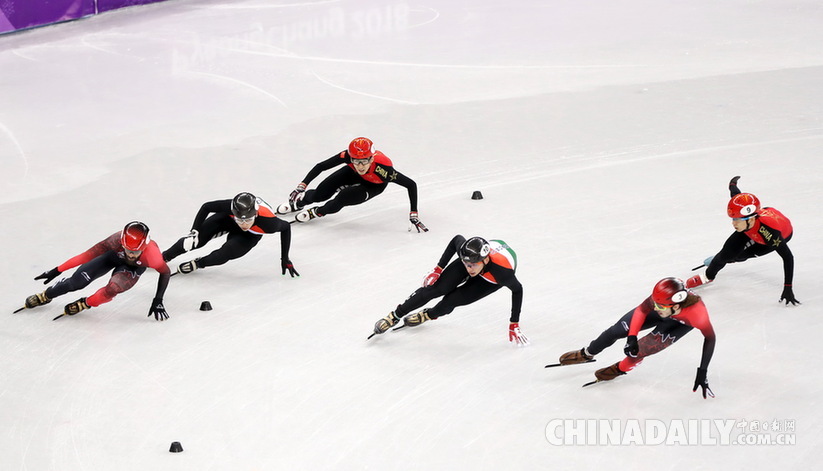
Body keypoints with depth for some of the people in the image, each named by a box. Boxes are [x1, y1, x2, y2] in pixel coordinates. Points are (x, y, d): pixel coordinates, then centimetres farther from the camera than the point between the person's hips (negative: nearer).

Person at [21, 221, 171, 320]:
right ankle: (45, 296, 20)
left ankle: (85, 304, 2)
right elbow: (88, 255, -34)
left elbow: (165, 272, -21)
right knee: (79, 280, -9)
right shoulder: (117, 240, -41)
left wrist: (158, 300, -23)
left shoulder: (151, 253, -42)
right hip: (114, 255, 1)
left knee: (113, 288, -29)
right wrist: (57, 271, -30)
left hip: (134, 268, -1)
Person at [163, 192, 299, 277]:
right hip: (228, 220, 1)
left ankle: (197, 264, 6)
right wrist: (194, 231, -28)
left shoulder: (267, 222, -43)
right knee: (196, 240, -11)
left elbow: (286, 227, -22)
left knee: (225, 254, -25)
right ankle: (163, 257, 14)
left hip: (250, 236, -1)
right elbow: (206, 207, -23)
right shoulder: (230, 207, -41)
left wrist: (285, 259, -16)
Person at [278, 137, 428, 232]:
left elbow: (411, 185, -37)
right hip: (353, 175, 2)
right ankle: (299, 200, 28)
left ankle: (317, 212, 5)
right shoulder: (348, 156, -38)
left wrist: (413, 215, -37)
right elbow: (320, 166, -26)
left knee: (343, 198, -26)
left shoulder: (382, 168, -44)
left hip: (374, 185, -2)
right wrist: (301, 186, -32)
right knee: (319, 194, -8)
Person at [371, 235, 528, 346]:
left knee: (452, 300, -15)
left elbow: (517, 290, -25)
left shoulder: (502, 272, -45)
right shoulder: (466, 250, -38)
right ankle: (395, 316, 2)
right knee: (437, 287, -12)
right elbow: (457, 239, -12)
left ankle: (428, 315, 18)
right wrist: (438, 269, -10)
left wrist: (514, 324, -21)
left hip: (491, 279, -2)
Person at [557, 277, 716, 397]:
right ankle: (586, 354, 28)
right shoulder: (660, 299, -39)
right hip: (665, 313, 2)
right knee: (617, 330, 0)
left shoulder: (697, 313, -46)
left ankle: (620, 368, 16)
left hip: (681, 323, -2)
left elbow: (710, 338, -28)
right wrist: (632, 336, -28)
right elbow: (642, 310, -18)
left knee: (645, 347, -18)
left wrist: (702, 372, -28)